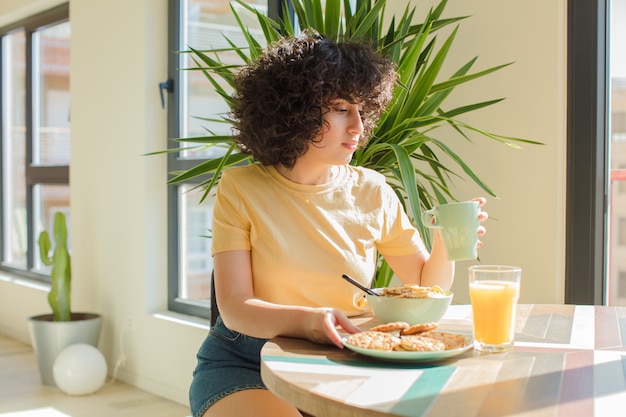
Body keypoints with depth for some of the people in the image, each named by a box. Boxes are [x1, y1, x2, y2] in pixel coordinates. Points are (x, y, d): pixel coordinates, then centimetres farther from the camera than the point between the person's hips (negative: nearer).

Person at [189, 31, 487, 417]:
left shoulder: (370, 191, 0)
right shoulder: (240, 189, -8)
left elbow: (427, 287, 7)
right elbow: (235, 309, -13)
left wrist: (447, 243, -15)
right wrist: (305, 319, -33)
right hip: (246, 366, -3)